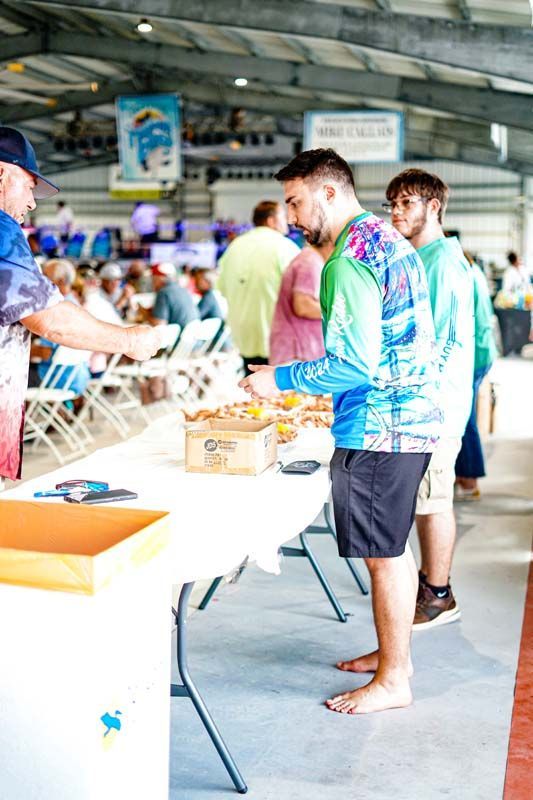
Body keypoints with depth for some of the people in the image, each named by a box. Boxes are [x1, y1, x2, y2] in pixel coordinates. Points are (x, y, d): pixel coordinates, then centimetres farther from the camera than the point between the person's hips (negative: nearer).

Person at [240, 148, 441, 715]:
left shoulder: (350, 258, -18)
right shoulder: (387, 239, 14)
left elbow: (353, 366, -23)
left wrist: (280, 380, -11)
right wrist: (306, 380, 21)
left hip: (378, 429, -10)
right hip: (409, 418, 10)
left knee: (384, 553, 0)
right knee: (390, 547, 19)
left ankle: (392, 681, 11)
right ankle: (394, 653, 31)